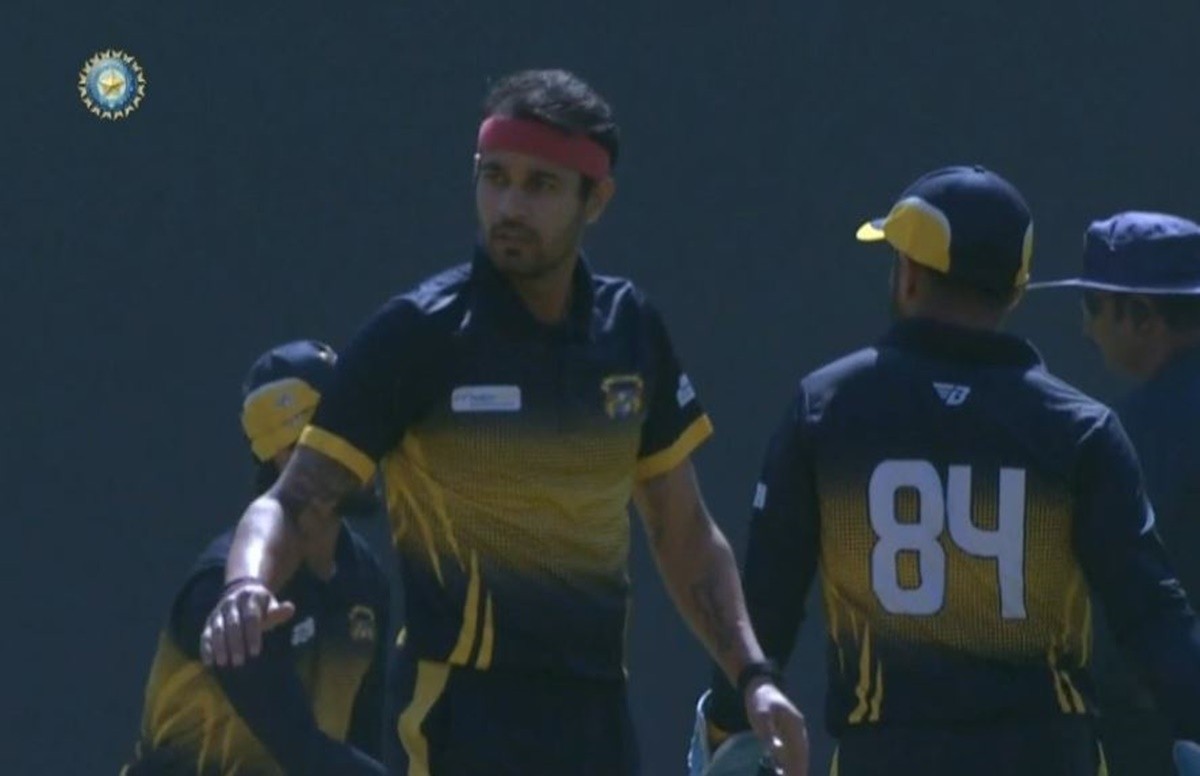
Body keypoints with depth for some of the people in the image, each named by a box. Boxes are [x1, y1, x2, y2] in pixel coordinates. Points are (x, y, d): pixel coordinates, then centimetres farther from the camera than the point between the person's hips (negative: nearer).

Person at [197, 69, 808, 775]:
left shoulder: (631, 329, 8)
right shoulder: (420, 333, -7)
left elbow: (683, 532, 17)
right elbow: (296, 504, -9)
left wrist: (751, 674, 8)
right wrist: (249, 585, -30)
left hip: (598, 717, 6)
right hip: (462, 715, -6)